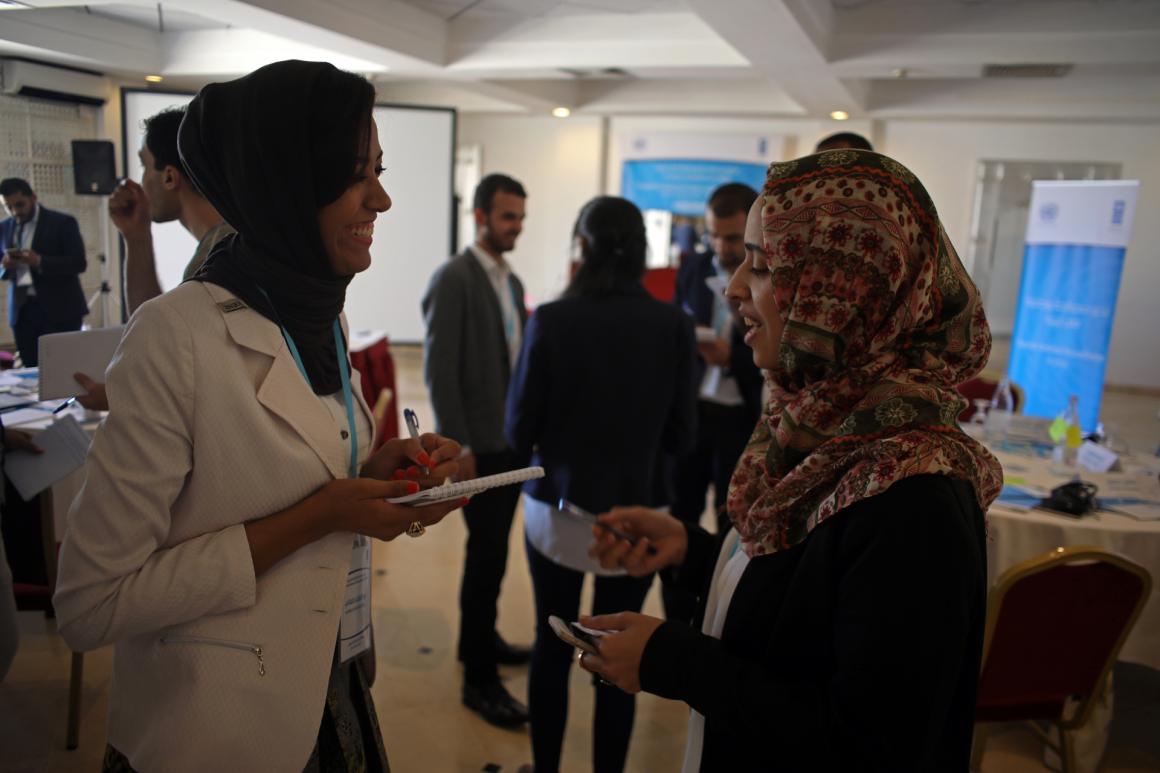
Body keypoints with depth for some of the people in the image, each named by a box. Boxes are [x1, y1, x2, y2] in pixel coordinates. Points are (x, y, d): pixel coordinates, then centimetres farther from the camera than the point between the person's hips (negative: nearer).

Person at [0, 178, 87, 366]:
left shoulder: (62, 222, -1)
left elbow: (79, 263, -8)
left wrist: (40, 262, -21)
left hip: (58, 310, -4)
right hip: (21, 310, 4)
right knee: (32, 370, 3)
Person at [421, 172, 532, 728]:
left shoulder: (511, 281, 12)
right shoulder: (453, 279, -13)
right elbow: (440, 369, -16)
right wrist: (458, 446, -17)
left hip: (511, 439, 7)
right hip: (479, 444, -7)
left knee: (492, 551, 17)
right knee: (487, 556, -1)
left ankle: (480, 640, 36)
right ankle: (480, 679, 13)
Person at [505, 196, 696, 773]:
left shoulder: (551, 319, -14)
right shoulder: (672, 324, -10)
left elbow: (519, 429, -8)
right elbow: (681, 436, -3)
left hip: (555, 510, 0)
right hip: (634, 515, 1)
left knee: (552, 647, 17)